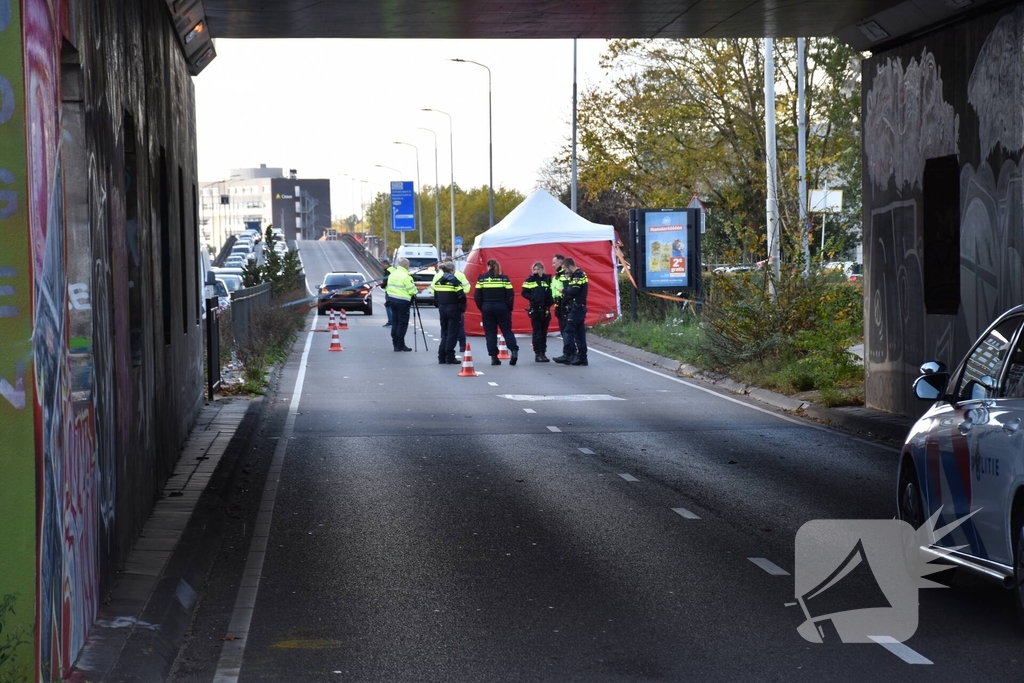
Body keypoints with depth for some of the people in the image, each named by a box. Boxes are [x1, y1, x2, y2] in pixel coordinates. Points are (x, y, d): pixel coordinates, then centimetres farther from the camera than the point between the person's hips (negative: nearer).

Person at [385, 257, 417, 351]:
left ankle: (395, 344, 16)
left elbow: (389, 287, 14)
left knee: (395, 322, 13)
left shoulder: (392, 274, 10)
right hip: (402, 301, -8)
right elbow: (411, 290, -16)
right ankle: (400, 345, -3)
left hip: (392, 299, 8)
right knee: (402, 323, -3)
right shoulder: (406, 276, -16)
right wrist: (414, 292, 4)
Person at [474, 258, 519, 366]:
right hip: (502, 308, 0)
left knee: (490, 333, 6)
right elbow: (510, 295, -5)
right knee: (507, 330, 8)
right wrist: (509, 309, 5)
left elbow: (477, 296, -3)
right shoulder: (504, 278, -2)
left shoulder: (482, 278, -1)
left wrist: (481, 308, 7)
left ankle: (493, 357, 3)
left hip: (487, 308, 0)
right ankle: (514, 351, -10)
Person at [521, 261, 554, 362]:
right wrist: (532, 298, -14)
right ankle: (537, 354, -1)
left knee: (544, 332, 7)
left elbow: (551, 292, 12)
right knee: (537, 332, -3)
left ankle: (543, 353, 13)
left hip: (545, 310, 3)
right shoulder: (530, 280, 1)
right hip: (535, 310, -3)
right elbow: (524, 293, 1)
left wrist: (551, 300, -6)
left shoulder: (548, 279, 7)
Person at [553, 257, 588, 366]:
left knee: (568, 331, -11)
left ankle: (567, 355, -14)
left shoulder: (578, 275, -13)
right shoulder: (579, 274, 19)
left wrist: (564, 290, -7)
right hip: (579, 308, 10)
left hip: (576, 308, -10)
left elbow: (573, 291, -22)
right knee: (579, 333, 9)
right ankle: (582, 357, 10)